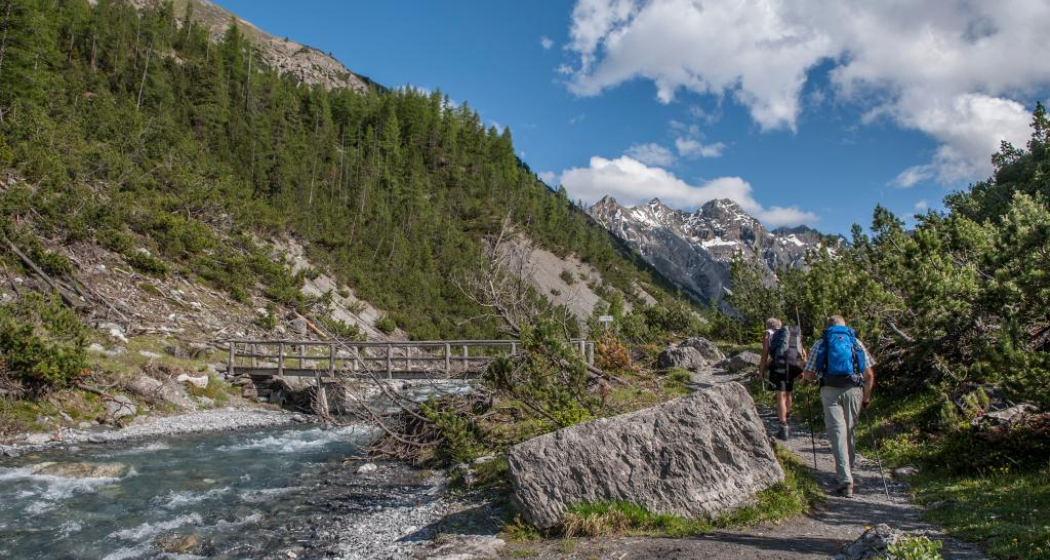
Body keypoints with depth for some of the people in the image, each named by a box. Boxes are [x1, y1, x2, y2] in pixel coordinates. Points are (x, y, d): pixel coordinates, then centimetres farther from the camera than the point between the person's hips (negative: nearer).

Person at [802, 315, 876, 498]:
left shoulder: (820, 344, 11)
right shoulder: (856, 342, 14)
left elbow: (808, 375, 5)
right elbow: (869, 374, 7)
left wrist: (813, 376, 27)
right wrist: (866, 397, 18)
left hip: (830, 390, -1)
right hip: (853, 389, 2)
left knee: (837, 433, -2)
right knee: (850, 431, 16)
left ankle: (846, 481, -9)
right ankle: (848, 470, 29)